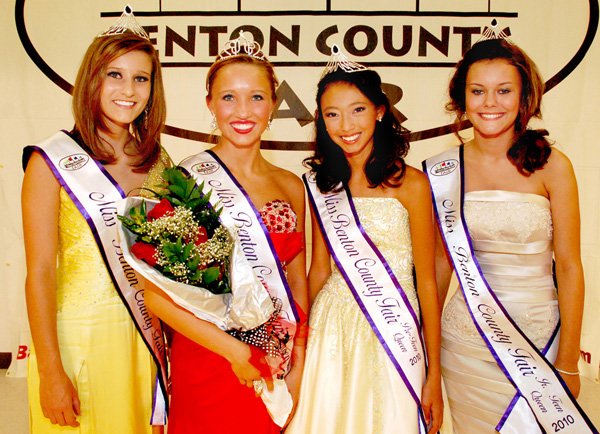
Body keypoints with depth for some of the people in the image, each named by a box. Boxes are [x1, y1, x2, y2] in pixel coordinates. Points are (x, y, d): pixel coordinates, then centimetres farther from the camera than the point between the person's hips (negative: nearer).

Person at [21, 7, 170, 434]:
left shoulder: (158, 162, 5)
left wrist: (164, 338, 7)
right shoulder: (52, 161, -7)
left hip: (143, 339, 4)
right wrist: (51, 373, -13)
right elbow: (39, 272, -10)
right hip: (76, 338, -4)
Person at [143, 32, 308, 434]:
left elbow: (298, 284, 9)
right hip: (211, 362, -4)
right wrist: (238, 354, -14)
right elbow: (159, 293, -13)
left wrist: (299, 365, 0)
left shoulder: (291, 186, 4)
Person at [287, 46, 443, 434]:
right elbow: (320, 269, 10)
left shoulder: (409, 182, -8)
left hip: (391, 331, -3)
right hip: (331, 329, 4)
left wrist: (434, 374, -6)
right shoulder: (322, 182, 4)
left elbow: (427, 281, -7)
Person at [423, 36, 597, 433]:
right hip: (466, 340, 2)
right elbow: (444, 258, 6)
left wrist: (568, 362, -6)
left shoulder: (551, 165, -9)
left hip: (538, 336, -2)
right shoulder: (445, 170, -3)